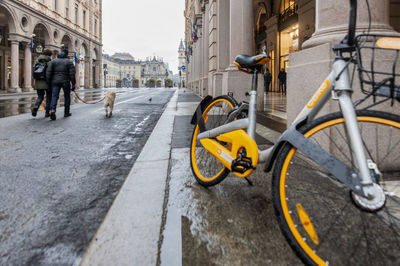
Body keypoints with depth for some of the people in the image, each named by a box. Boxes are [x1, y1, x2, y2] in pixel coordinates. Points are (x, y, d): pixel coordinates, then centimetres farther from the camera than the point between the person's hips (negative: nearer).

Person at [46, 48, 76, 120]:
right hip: (65, 82, -2)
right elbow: (72, 74, -8)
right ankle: (66, 112, 18)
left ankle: (52, 110, -24)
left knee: (54, 96, -1)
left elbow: (48, 72, 1)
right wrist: (73, 84, -4)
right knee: (67, 97, 12)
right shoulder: (69, 62, 1)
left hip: (55, 82, 2)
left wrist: (48, 82, 5)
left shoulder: (53, 61, 9)